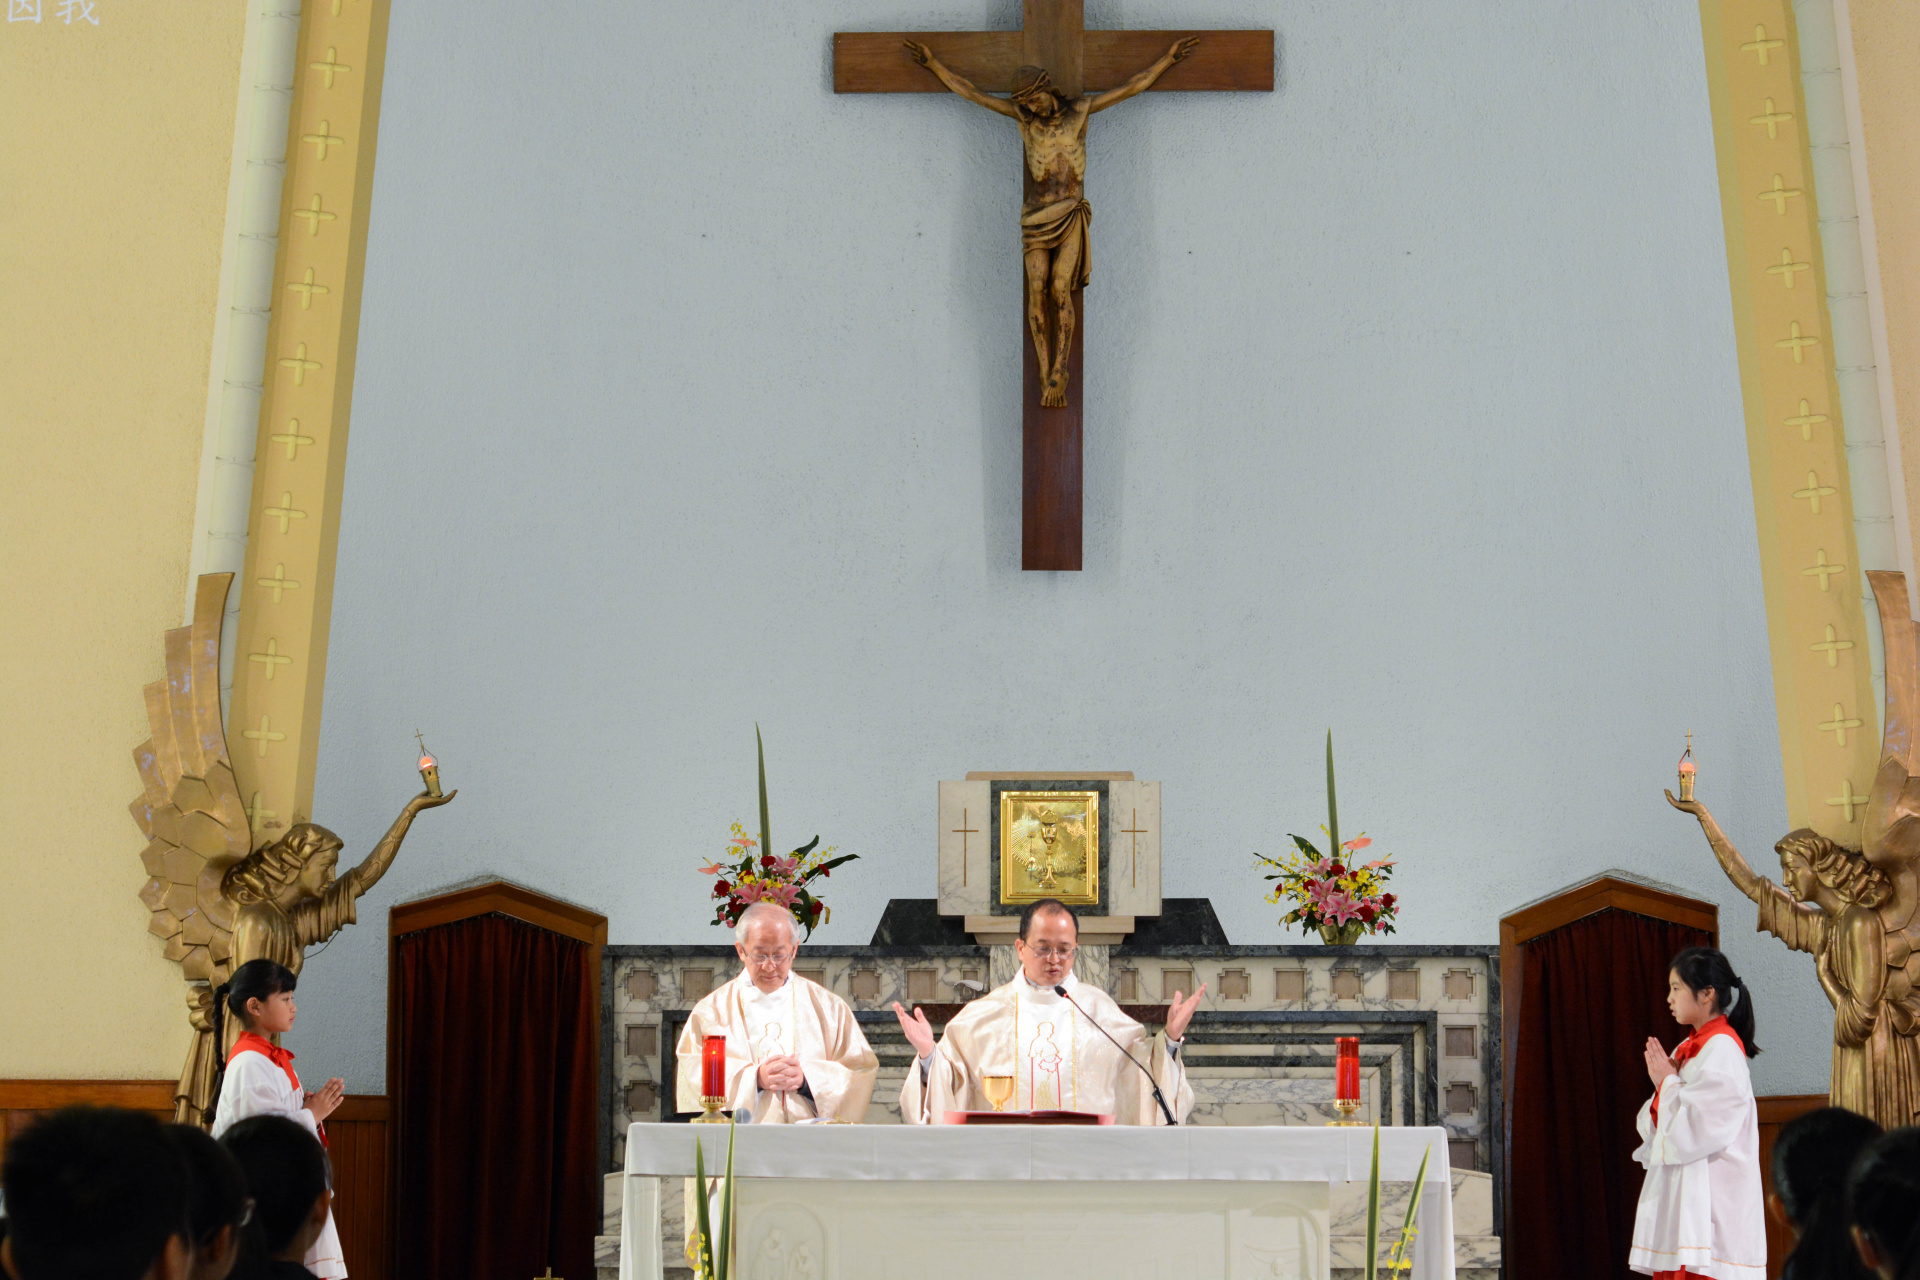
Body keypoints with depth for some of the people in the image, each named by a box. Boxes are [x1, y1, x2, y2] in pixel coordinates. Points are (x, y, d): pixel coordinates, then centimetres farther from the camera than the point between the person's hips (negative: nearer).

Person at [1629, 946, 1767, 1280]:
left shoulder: (1722, 1048, -11)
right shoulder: (1689, 1049, 16)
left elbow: (1704, 1125, -19)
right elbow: (1655, 1124, 16)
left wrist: (1668, 1083, -7)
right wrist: (1664, 1084, 0)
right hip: (1677, 1194, 9)